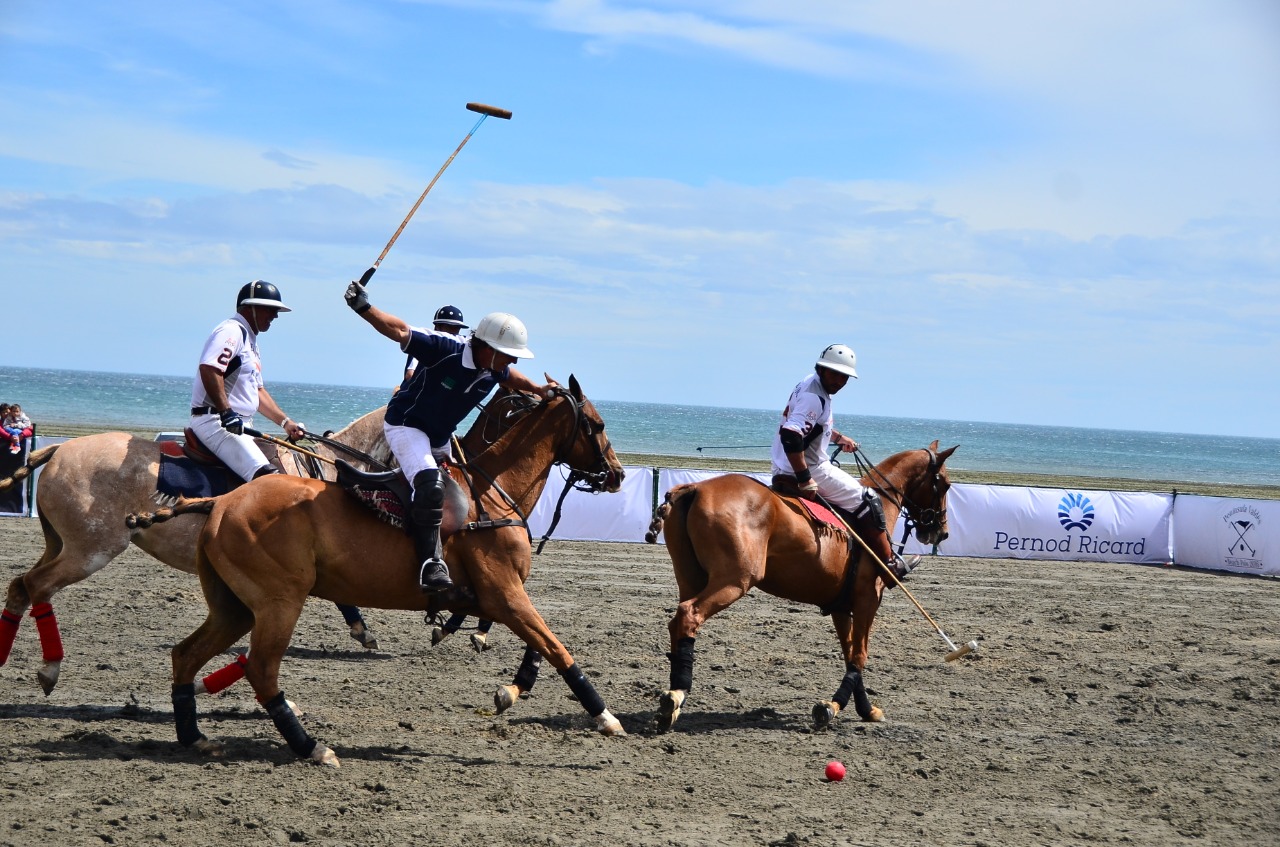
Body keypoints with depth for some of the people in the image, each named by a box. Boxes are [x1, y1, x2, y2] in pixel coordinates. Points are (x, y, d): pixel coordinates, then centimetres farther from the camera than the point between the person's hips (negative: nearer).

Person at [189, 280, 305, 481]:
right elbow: (209, 370, -24)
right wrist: (227, 413, -30)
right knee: (267, 475, -27)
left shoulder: (250, 340, 25)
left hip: (240, 425, 11)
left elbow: (257, 391, 27)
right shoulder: (232, 331, -8)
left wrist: (285, 422, 18)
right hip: (214, 421, -11)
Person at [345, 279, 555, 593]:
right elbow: (400, 331, -29)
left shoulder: (494, 370, -6)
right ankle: (430, 564, -35)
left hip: (440, 438, 9)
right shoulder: (444, 349, -29)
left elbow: (508, 376, 19)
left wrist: (537, 389, 5)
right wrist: (364, 308, -41)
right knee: (430, 486, -30)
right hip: (406, 425, -9)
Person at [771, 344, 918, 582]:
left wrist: (838, 438, 36)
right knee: (868, 502, -2)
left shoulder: (809, 385, 9)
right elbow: (790, 435, -35)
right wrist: (805, 480, -33)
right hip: (811, 469, -11)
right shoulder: (813, 397, -23)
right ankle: (890, 564, 4)